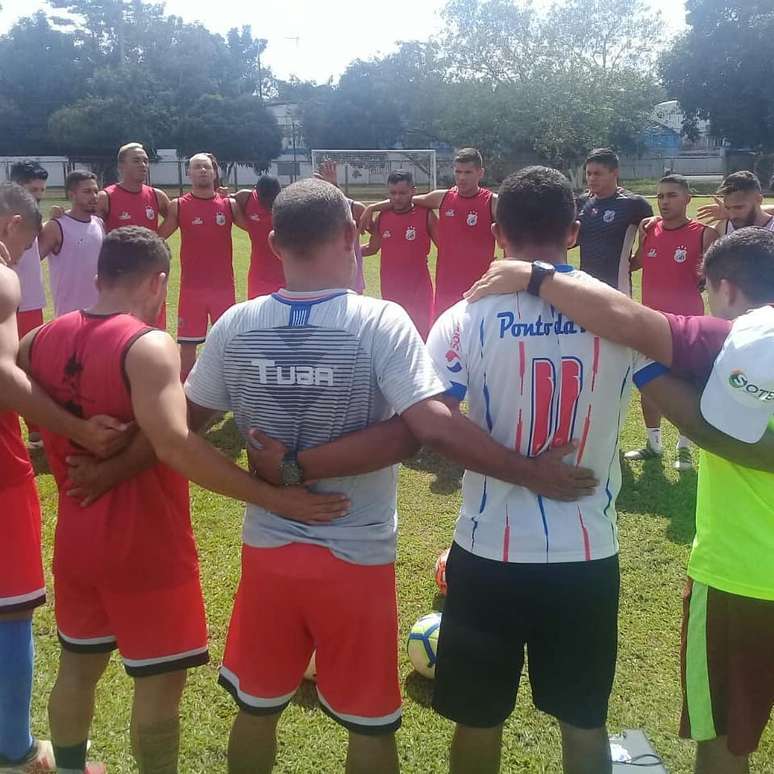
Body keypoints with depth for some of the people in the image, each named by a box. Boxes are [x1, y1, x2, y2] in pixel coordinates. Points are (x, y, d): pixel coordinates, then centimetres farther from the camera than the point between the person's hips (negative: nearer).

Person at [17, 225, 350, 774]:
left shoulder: (43, 340, 1)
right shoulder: (148, 346, -22)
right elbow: (174, 445, -33)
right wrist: (274, 498, -35)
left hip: (76, 536, 8)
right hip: (145, 544, -7)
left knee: (78, 664, 24)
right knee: (160, 680, 9)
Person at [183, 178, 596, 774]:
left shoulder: (236, 325, -6)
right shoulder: (381, 322, -17)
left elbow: (186, 421, 5)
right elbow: (434, 425, -26)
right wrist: (533, 473, -18)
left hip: (268, 551, 3)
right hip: (357, 557, -3)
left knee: (255, 708, 23)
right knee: (370, 724, 17)